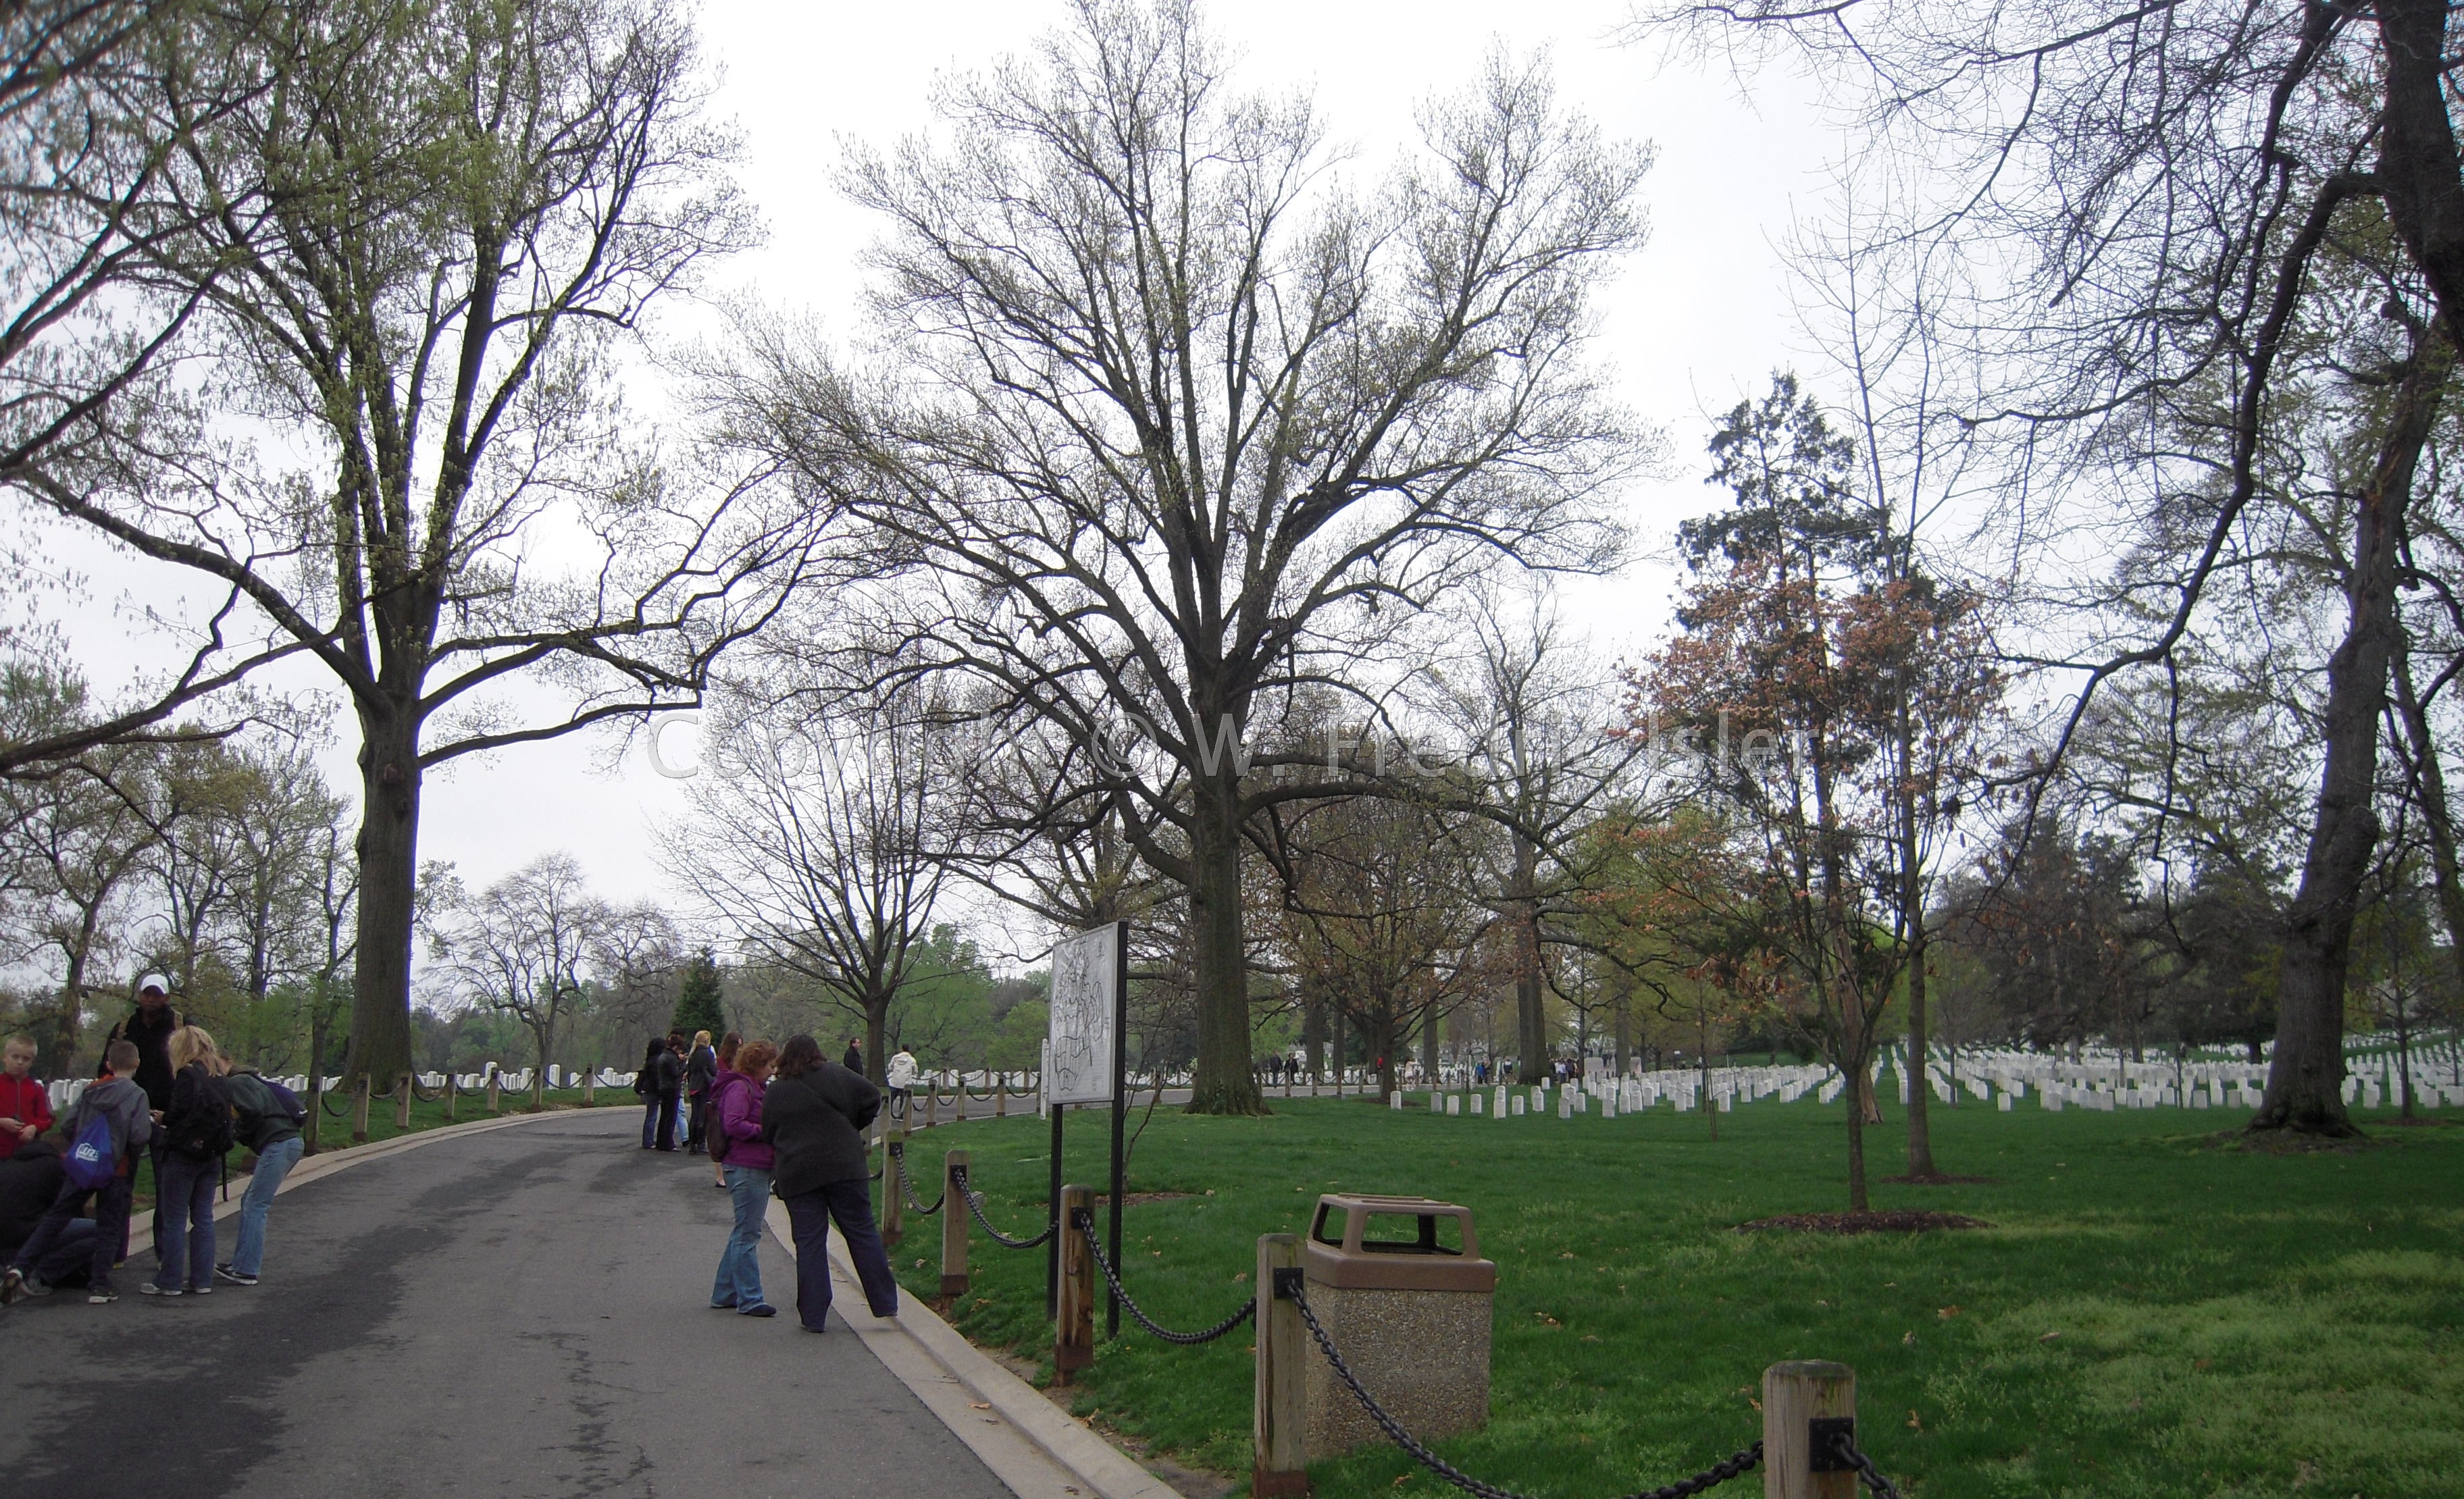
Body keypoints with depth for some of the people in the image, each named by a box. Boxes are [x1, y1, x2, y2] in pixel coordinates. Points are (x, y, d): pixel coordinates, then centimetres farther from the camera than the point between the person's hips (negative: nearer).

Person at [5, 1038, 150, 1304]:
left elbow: (66, 1125, 4)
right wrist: (150, 1123, 2)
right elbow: (139, 1136, -19)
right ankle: (99, 1286, 5)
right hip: (116, 1171, -4)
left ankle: (19, 1268, 0)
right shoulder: (136, 1095, -10)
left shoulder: (91, 1090, 5)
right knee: (109, 1228, 5)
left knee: (55, 1218, 11)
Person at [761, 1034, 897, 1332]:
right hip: (844, 1169, -1)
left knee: (809, 1243, 4)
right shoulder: (836, 1075, 2)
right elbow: (872, 1099, 2)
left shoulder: (774, 1093, 8)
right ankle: (885, 1303, 8)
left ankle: (813, 1316, 3)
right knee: (862, 1233, 7)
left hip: (796, 1176, 1)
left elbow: (768, 1135, 14)